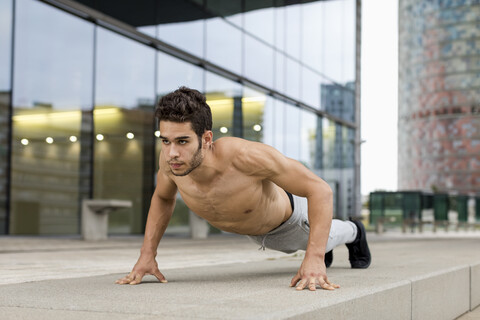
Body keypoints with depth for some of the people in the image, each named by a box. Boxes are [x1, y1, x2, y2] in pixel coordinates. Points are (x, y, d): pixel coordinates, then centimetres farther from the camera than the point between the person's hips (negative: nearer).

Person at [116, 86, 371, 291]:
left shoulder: (246, 155, -52)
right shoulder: (171, 158, -37)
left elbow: (320, 189, -43)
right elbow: (162, 197, -11)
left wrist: (315, 257, -53)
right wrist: (147, 254, -22)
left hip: (288, 216, -4)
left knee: (322, 240, 32)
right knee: (291, 246, 38)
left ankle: (352, 232, 67)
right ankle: (322, 245, 73)